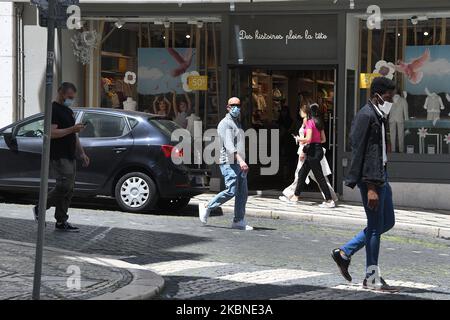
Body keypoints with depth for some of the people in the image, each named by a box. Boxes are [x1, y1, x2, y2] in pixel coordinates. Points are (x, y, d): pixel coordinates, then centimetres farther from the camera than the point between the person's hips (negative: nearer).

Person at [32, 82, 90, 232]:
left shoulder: (68, 111, 21)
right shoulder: (53, 110, -9)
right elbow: (52, 133, -20)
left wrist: (82, 153, 21)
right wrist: (72, 129, -22)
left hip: (70, 156, 10)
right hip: (59, 156, -10)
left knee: (68, 189, 6)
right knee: (64, 185, -17)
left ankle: (61, 222, 10)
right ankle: (39, 209, -2)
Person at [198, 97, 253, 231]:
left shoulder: (237, 123, 22)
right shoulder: (225, 123, -8)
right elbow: (228, 144, -21)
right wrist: (240, 160, -32)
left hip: (239, 164, 9)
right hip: (229, 163, -9)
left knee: (242, 193, 1)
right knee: (231, 191, -14)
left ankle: (239, 221, 3)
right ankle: (207, 207, 1)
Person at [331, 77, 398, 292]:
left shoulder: (379, 117, 15)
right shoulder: (366, 116, -16)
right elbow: (361, 153, -20)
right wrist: (371, 187, -23)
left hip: (381, 175, 10)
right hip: (370, 178, -10)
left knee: (387, 222, 15)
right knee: (375, 225, -3)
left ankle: (345, 253, 21)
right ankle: (372, 277, 7)